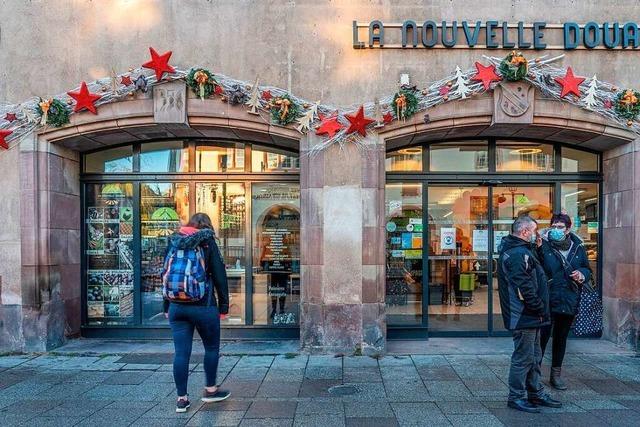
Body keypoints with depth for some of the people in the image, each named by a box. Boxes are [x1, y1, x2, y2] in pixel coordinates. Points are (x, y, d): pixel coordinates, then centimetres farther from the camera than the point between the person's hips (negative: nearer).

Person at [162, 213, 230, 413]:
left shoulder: (173, 241, 8)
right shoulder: (207, 242, -4)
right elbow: (219, 275, -6)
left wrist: (167, 306, 19)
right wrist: (224, 305, 2)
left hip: (177, 306, 4)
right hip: (203, 306, -4)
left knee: (181, 352, 7)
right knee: (211, 347, 15)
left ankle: (181, 398, 13)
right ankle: (210, 390, 26)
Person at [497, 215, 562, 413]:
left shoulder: (522, 250, 17)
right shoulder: (518, 253, -20)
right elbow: (524, 287, -24)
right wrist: (540, 308, -16)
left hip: (530, 316, 11)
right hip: (525, 316, -11)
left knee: (534, 357, 19)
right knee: (524, 358, -1)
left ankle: (536, 393, 31)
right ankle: (516, 397, 10)